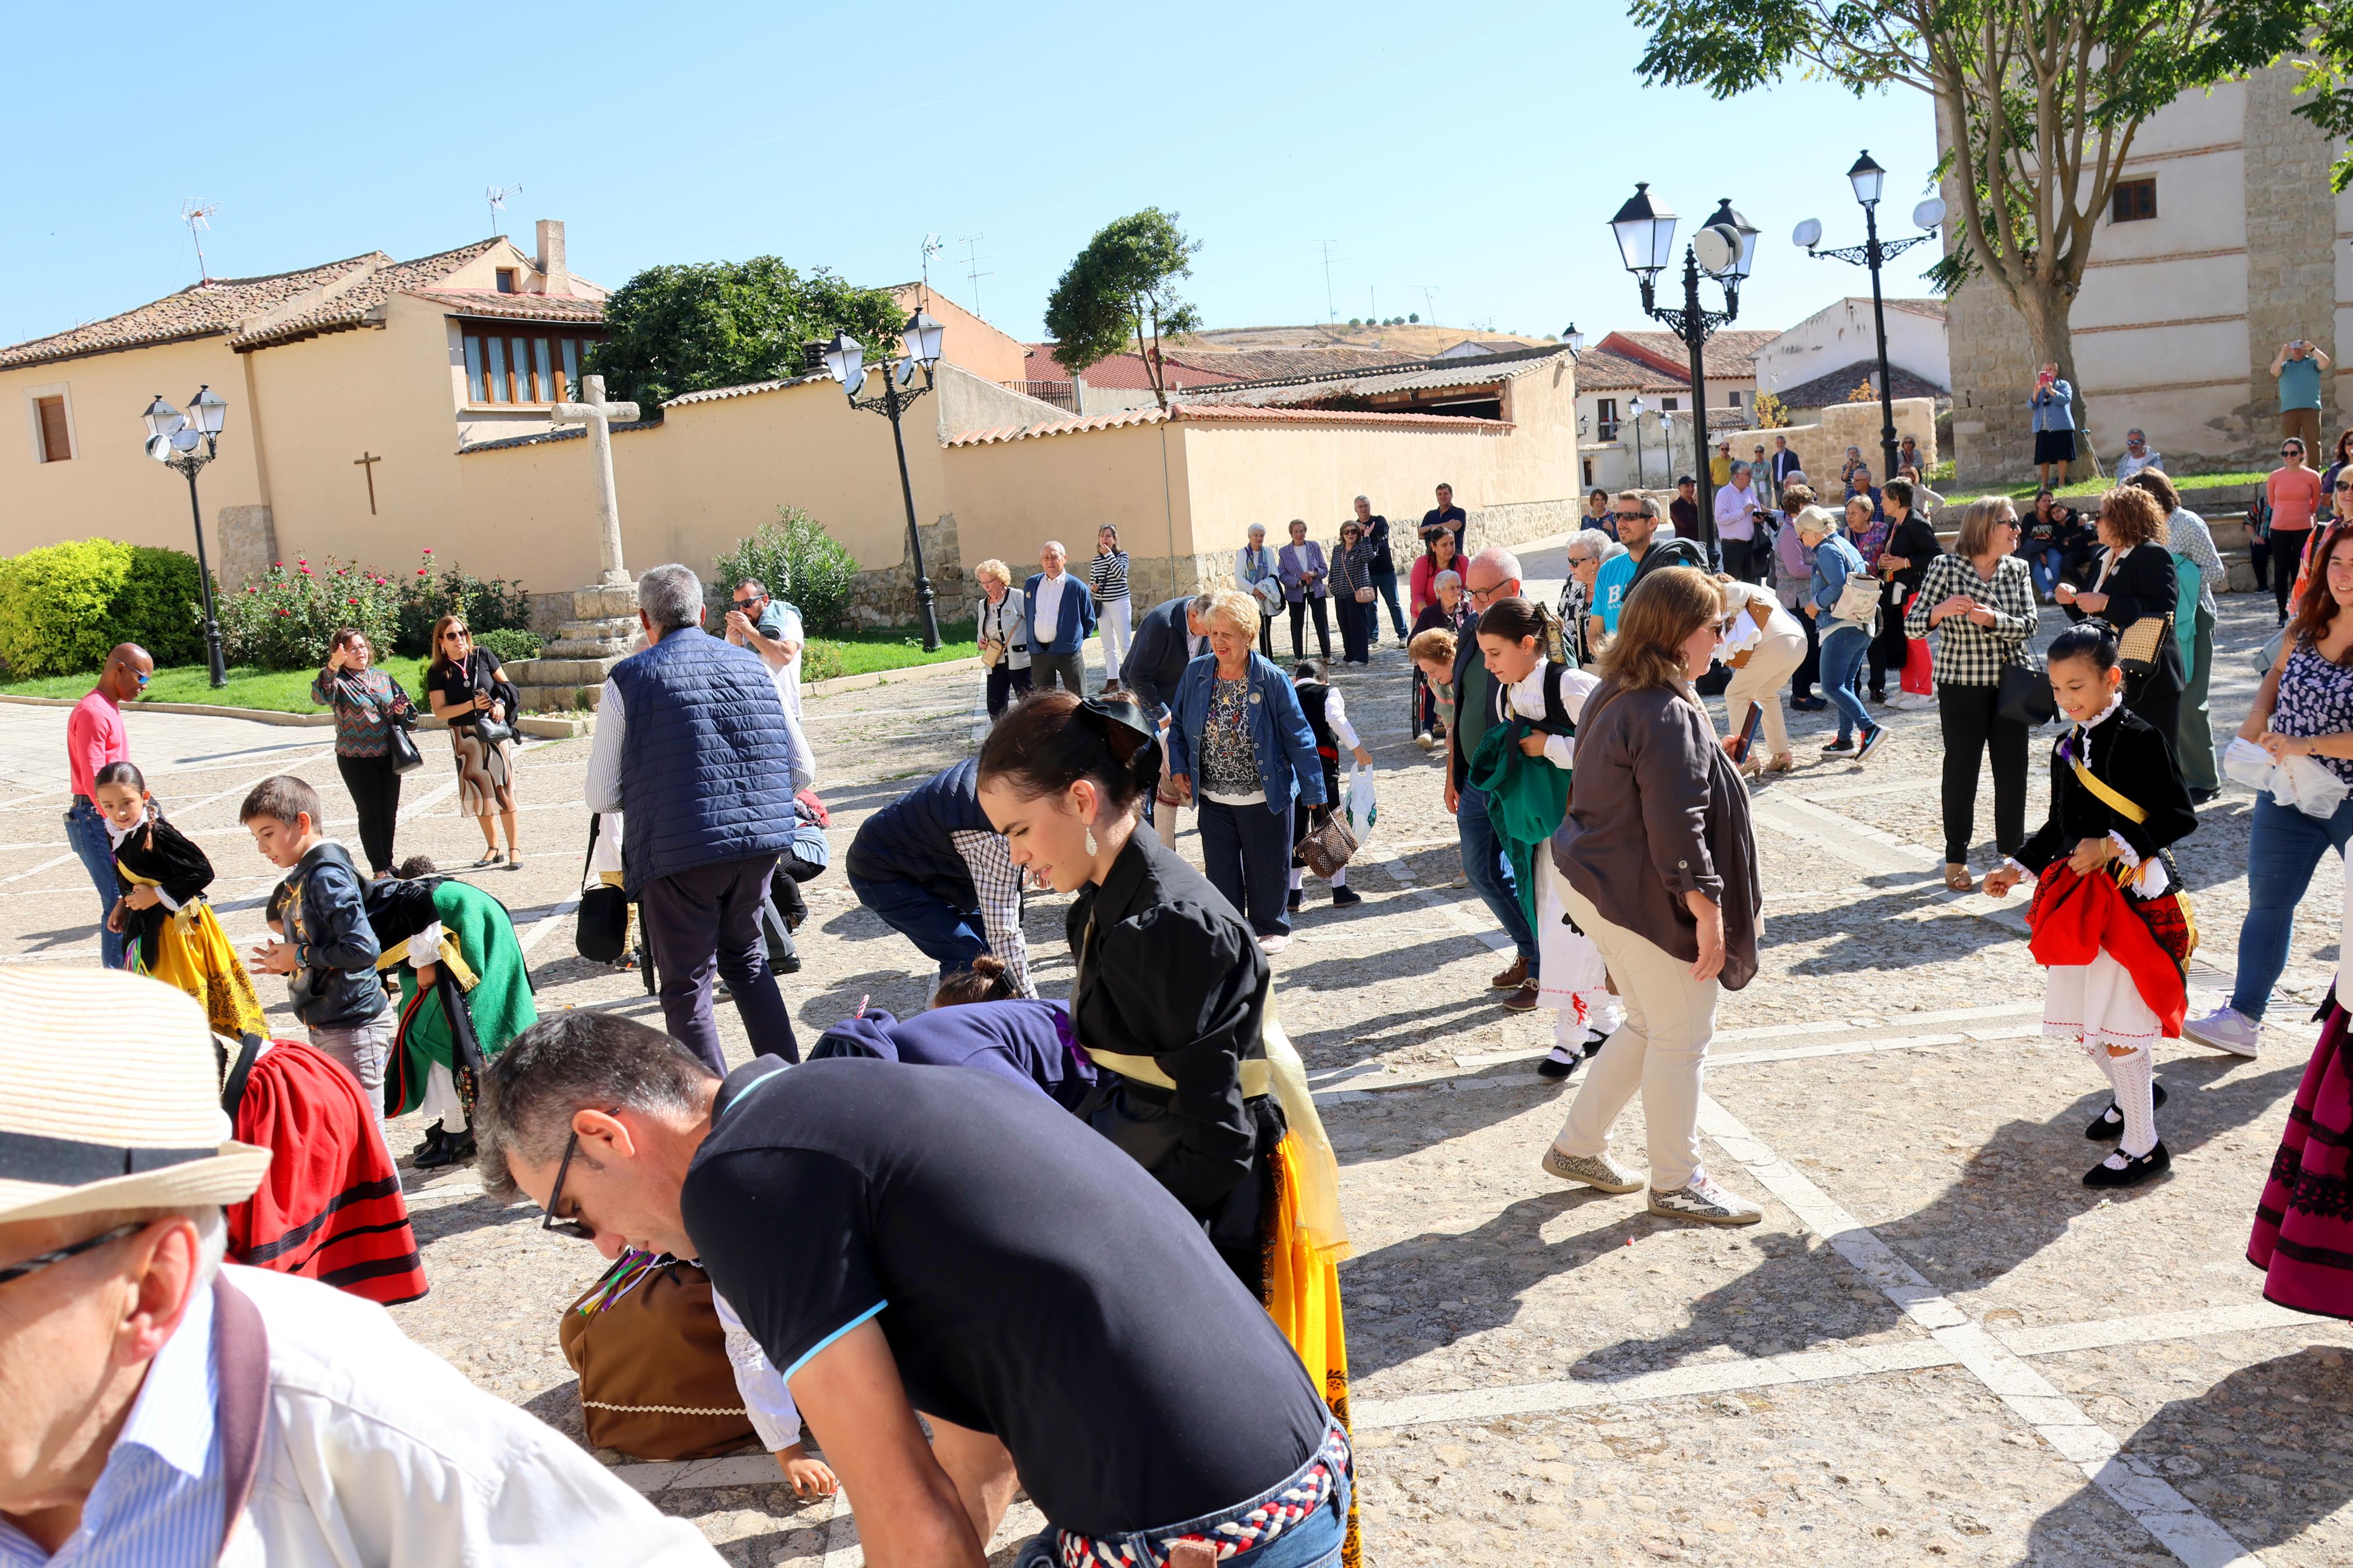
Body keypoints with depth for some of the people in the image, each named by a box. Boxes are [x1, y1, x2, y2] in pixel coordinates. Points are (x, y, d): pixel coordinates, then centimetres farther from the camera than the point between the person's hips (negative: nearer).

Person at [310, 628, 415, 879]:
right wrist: (332, 666, -41)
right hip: (356, 759, -5)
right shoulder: (337, 681, -5)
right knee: (370, 813, 0)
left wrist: (401, 711, -5)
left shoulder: (382, 678, 11)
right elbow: (321, 696, -28)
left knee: (389, 811, 10)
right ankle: (380, 868, 7)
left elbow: (408, 714, 19)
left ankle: (388, 863, 22)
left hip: (388, 755, 5)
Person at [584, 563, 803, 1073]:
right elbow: (801, 773, 13)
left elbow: (603, 796, 0)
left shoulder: (629, 679, -2)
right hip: (761, 841, 5)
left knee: (687, 985, 8)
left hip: (680, 853, -5)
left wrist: (592, 793, 23)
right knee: (746, 959, 24)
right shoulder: (752, 665, 10)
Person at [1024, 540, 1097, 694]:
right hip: (1039, 653, 3)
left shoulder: (1077, 587, -2)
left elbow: (1089, 620, 8)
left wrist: (1077, 640, 5)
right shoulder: (1031, 584, 9)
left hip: (1069, 652, -3)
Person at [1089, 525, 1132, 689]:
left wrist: (1109, 554, -17)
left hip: (1119, 603, -5)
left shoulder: (1122, 555, -2)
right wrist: (1093, 587, -5)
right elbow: (1091, 582, 18)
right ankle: (1112, 680, 11)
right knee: (1108, 646, 7)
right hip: (1102, 605, 5)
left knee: (1124, 644, -4)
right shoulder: (1096, 560, 10)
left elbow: (1120, 573, -20)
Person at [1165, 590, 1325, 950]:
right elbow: (1178, 724, 10)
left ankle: (1271, 928, 33)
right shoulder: (1196, 673, -4)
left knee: (1266, 867, 11)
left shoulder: (1271, 680, -14)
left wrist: (1313, 792, -8)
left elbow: (1298, 738, -9)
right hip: (1213, 797, 3)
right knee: (1220, 868, 9)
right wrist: (1178, 767, -2)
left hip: (1264, 798, -3)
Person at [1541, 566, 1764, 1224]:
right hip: (1648, 902, -10)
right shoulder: (1669, 716, -22)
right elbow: (1677, 830, -25)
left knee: (1649, 1025, 21)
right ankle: (1677, 1182, 19)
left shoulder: (1613, 696, 9)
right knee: (1681, 1036, 5)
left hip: (1599, 885, 10)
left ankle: (1577, 1145, 29)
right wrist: (1708, 913, -22)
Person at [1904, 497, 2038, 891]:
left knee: (2013, 768, 7)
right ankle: (1956, 859, 14)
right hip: (1961, 685, -3)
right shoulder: (1945, 567, -6)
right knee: (1961, 769, 4)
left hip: (2010, 683, 4)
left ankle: (2012, 850, 22)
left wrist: (1992, 618, -22)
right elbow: (1913, 625, -8)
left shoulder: (2017, 569, 5)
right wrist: (1941, 610, -28)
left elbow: (2028, 625, -5)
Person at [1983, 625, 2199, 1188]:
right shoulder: (2067, 750, 10)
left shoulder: (2139, 740, -13)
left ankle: (2143, 1146, 8)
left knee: (2116, 1023, -6)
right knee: (2079, 1017, 15)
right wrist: (2019, 867, 7)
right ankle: (2133, 1094, 41)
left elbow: (2179, 818, -15)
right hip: (2080, 895, 8)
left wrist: (2115, 846, -23)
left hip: (2132, 894, -8)